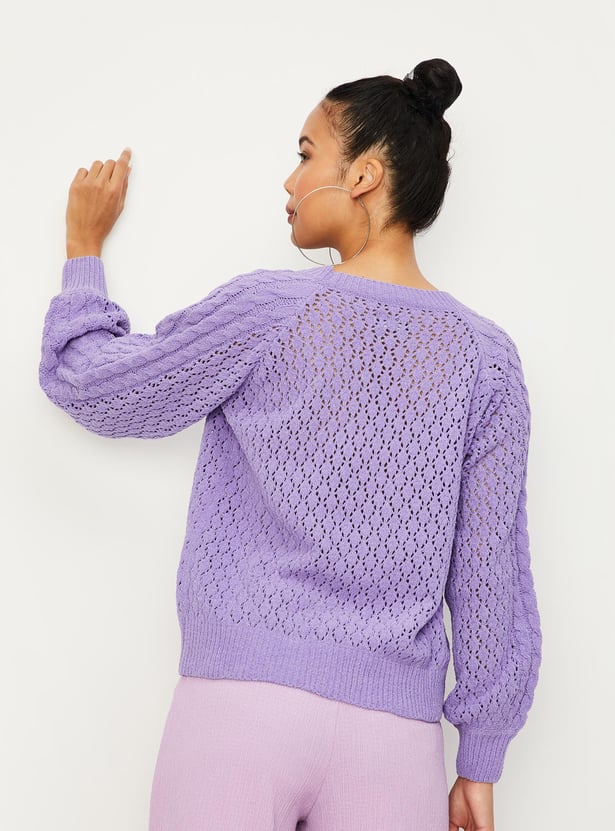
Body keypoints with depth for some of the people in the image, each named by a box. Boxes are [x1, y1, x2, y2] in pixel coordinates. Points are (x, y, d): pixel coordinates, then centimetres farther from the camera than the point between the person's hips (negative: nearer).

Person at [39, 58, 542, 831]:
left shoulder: (270, 308, -5)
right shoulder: (486, 355, 2)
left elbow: (84, 379, 7)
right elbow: (493, 577, 2)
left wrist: (84, 245, 23)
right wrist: (479, 766, 11)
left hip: (242, 701, -2)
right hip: (396, 731, 3)